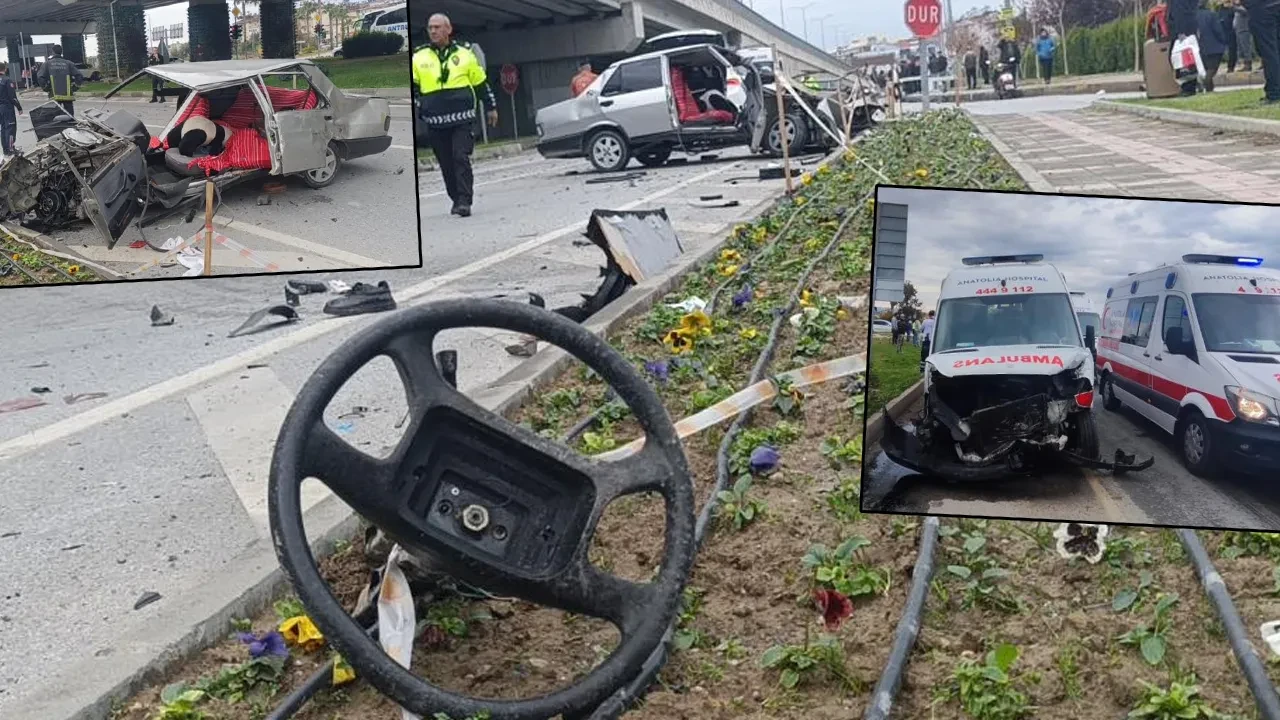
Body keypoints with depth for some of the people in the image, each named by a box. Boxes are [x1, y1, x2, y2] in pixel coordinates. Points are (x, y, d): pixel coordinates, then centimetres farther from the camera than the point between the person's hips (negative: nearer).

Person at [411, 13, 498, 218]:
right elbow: (412, 88, 10)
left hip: (461, 119, -2)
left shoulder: (464, 54, 6)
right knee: (446, 165, 7)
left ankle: (464, 201, -13)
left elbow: (481, 83, 15)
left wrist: (491, 107, 19)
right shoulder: (419, 58, 7)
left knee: (461, 159, -12)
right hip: (435, 123, 2)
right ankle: (457, 200, 21)